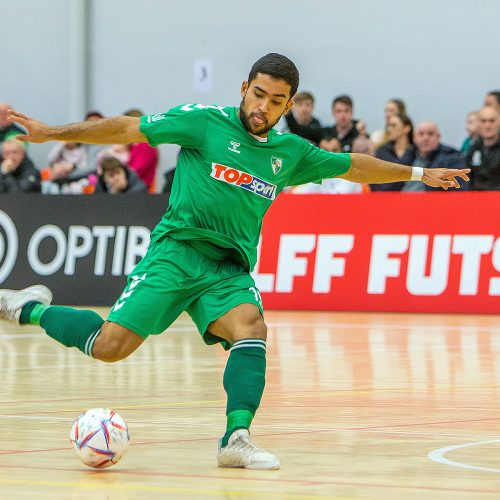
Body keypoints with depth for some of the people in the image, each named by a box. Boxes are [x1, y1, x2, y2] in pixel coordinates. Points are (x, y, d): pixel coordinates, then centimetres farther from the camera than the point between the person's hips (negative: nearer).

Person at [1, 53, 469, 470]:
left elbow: (353, 166, 26)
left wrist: (419, 173, 29)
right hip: (177, 250, -4)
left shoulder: (290, 151, 12)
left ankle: (236, 439, -35)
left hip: (230, 269, 4)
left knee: (250, 329, -27)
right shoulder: (205, 122, -2)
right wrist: (49, 132, -5)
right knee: (110, 345, -16)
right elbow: (128, 129, -2)